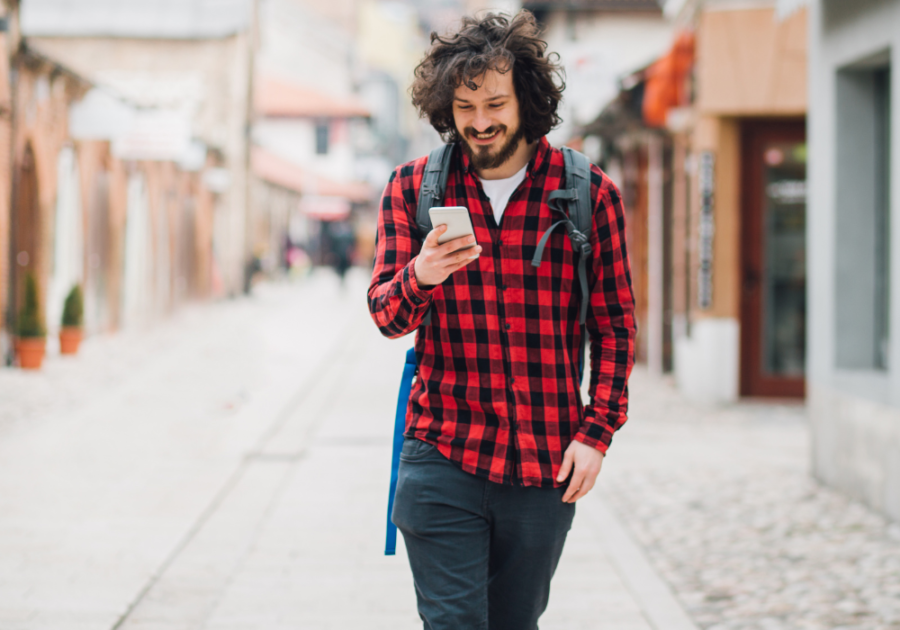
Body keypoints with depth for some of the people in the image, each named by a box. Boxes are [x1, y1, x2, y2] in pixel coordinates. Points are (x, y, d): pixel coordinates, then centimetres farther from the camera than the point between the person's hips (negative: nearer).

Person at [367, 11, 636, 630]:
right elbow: (386, 315, 1)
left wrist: (597, 432, -3)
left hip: (547, 466, 1)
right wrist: (419, 278, -23)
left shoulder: (591, 193, 2)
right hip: (441, 461, 0)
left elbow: (616, 328, 6)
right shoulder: (413, 189, 4)